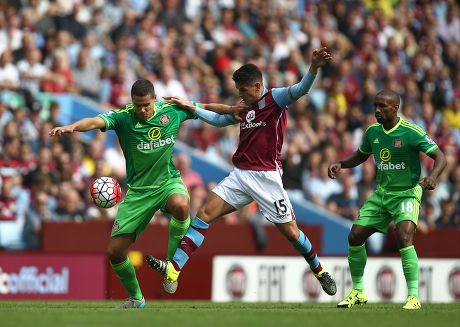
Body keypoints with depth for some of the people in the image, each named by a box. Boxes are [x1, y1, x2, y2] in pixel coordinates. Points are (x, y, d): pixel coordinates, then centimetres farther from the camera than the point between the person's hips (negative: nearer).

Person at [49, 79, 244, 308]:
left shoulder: (171, 110, -5)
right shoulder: (123, 117, -13)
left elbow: (205, 108, 12)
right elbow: (95, 122, -32)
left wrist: (234, 109, 7)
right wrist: (72, 127, -50)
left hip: (168, 181, 0)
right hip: (137, 190, 1)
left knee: (180, 205, -39)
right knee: (115, 252, -4)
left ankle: (171, 264, -17)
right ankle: (136, 299, 24)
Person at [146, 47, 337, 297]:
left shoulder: (274, 98, -5)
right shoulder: (244, 109, 17)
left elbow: (301, 89, -22)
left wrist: (313, 68, -41)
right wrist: (191, 108, 25)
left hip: (266, 177, -6)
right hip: (240, 175, 6)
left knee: (290, 232, -3)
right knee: (205, 213, -8)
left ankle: (318, 270, 23)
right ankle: (174, 268, -15)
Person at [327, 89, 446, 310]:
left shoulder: (412, 132, -18)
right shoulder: (373, 131, 1)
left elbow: (440, 157, -18)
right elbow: (361, 155, 20)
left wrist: (432, 177, -38)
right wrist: (340, 164, 1)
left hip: (407, 194, -6)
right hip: (382, 193, 6)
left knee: (404, 238, -28)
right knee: (354, 237, 0)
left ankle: (413, 296, -21)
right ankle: (358, 292, 18)